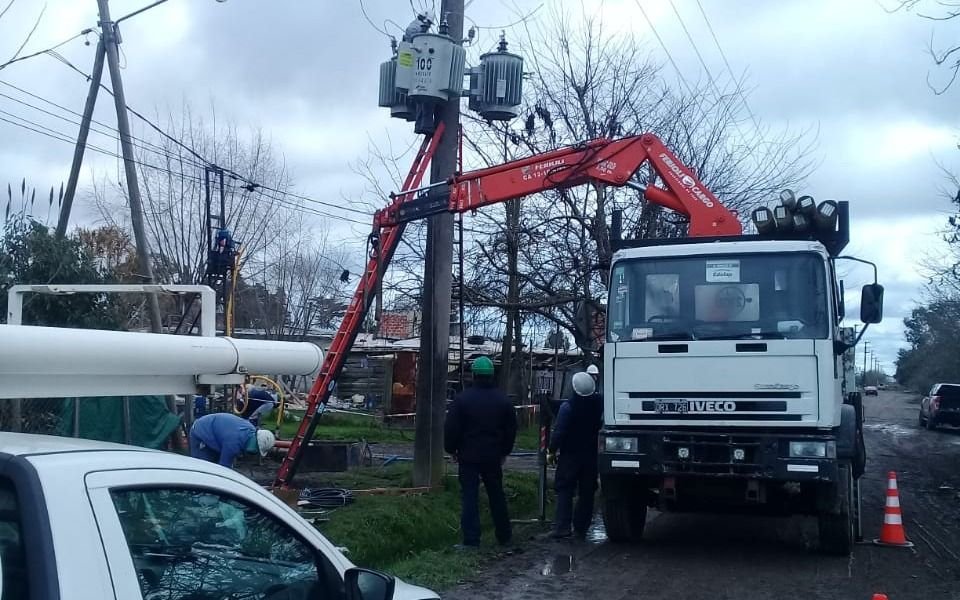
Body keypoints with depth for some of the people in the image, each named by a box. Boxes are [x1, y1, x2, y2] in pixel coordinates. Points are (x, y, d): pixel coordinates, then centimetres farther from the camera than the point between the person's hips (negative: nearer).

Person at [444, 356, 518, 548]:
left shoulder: (462, 399, -10)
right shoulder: (502, 400, 3)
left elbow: (451, 428, -9)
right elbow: (511, 429, 10)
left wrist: (451, 449, 5)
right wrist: (505, 451, 20)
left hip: (468, 456, -3)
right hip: (493, 457, 4)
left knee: (469, 497, -1)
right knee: (497, 496, 15)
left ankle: (471, 540, -4)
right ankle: (504, 536, 24)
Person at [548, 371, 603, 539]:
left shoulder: (567, 407, -17)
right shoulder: (598, 405, -3)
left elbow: (559, 432, -16)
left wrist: (551, 451, -7)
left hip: (570, 456, -4)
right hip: (591, 455, 4)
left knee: (564, 491, 2)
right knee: (586, 493, 11)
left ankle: (562, 527, -6)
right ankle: (581, 528, 12)